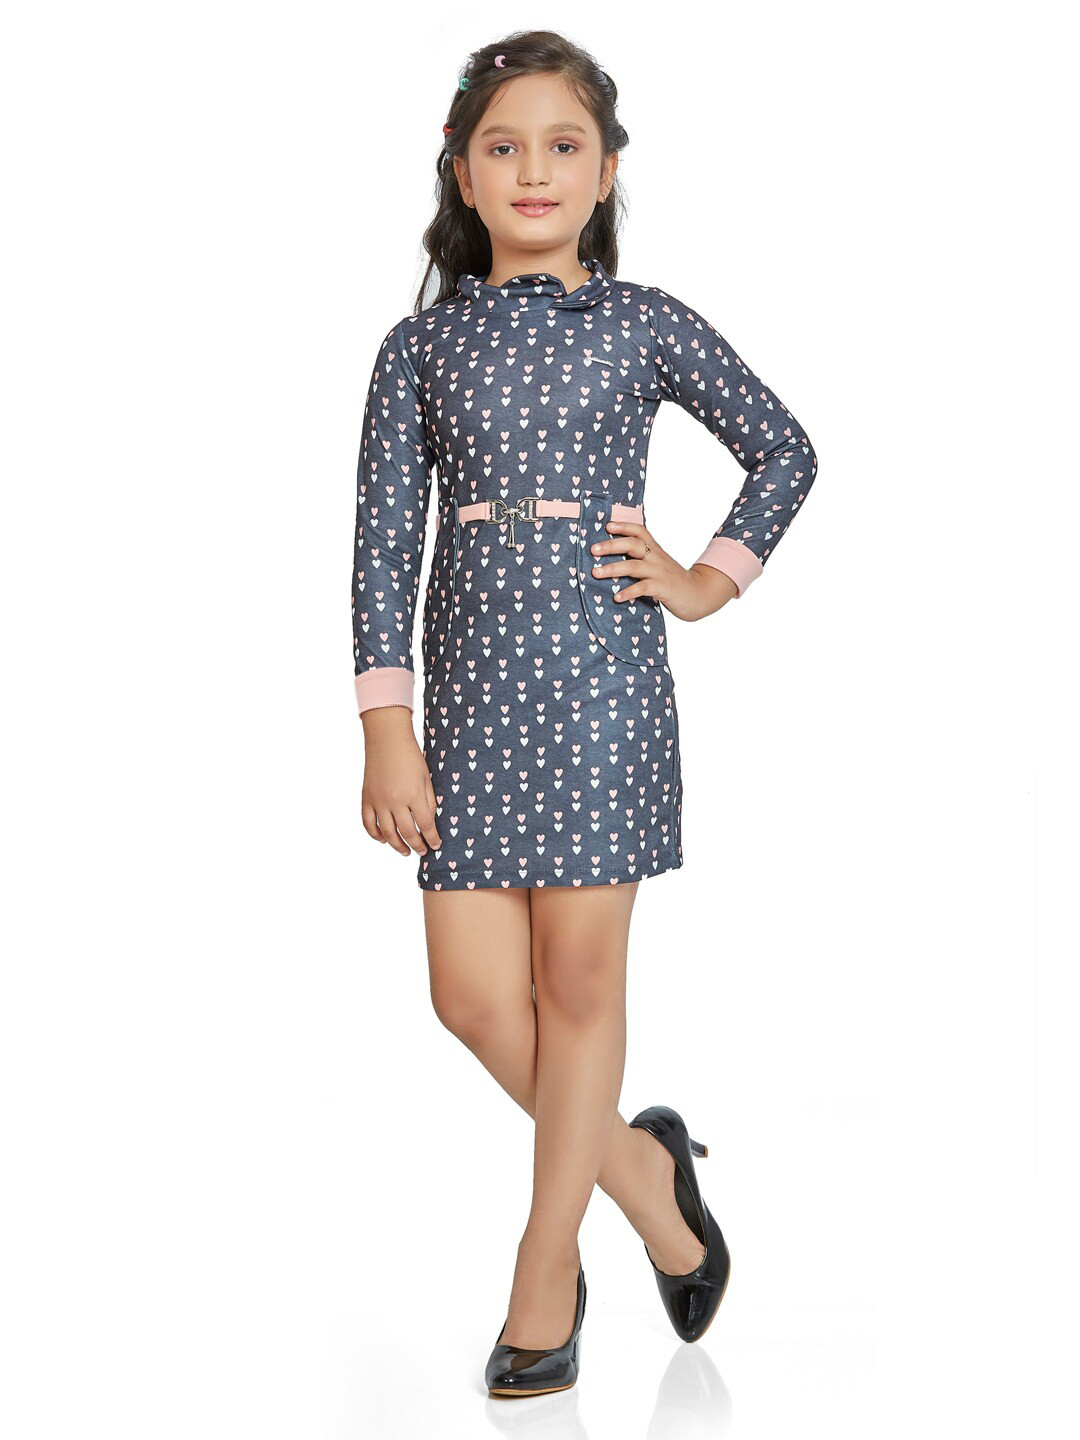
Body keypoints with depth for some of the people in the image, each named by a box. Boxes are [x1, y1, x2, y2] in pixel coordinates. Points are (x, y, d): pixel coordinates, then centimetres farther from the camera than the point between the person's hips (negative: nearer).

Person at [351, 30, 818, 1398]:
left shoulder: (647, 326, 3)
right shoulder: (423, 342, 6)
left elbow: (785, 450, 14)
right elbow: (383, 540, 2)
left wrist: (708, 581, 3)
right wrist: (386, 729, -4)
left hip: (602, 679, -2)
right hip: (472, 683, 2)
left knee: (580, 973, 1)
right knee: (472, 992, -2)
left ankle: (545, 1274, 15)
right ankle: (641, 1168, 24)